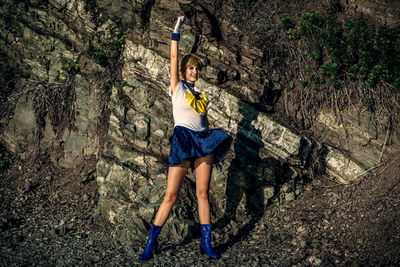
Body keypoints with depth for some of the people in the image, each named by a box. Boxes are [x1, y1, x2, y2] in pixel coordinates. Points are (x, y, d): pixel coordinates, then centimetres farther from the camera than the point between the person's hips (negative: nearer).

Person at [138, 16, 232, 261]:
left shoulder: (201, 96, 19)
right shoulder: (177, 88, 7)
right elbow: (174, 58, 0)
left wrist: (216, 148, 13)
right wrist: (177, 31, 1)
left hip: (203, 142, 4)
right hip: (183, 142, -4)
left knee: (203, 193, 3)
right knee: (171, 195, -6)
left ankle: (206, 242, 10)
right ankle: (151, 242, 4)